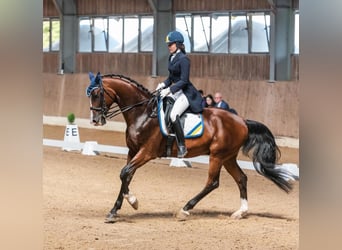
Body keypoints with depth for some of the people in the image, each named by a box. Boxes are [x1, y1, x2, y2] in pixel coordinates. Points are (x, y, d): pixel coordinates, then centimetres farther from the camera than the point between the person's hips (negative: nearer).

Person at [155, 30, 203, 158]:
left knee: (173, 115, -27)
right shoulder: (171, 58, 10)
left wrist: (169, 90, -26)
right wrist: (163, 84, 0)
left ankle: (182, 147, -21)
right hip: (175, 91, 10)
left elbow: (184, 81, -21)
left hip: (186, 92, -10)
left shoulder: (183, 59, -17)